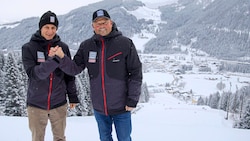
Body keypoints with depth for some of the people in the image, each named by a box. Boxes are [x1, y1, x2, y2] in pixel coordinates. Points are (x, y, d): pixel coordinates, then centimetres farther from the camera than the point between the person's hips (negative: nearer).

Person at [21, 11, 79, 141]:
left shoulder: (63, 47, 1)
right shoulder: (28, 48, -5)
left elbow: (69, 74, 8)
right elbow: (33, 74, -16)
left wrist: (73, 96, 8)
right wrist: (52, 59, -27)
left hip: (59, 103, 2)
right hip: (36, 104, -1)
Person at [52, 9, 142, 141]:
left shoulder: (125, 43, -10)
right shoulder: (86, 46, 0)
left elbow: (136, 73, -8)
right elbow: (75, 69, 1)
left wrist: (132, 100, -11)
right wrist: (62, 57, -17)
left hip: (121, 108, -3)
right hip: (99, 108, 3)